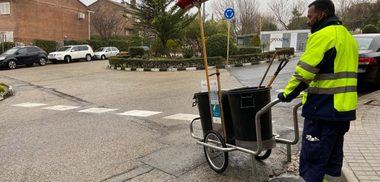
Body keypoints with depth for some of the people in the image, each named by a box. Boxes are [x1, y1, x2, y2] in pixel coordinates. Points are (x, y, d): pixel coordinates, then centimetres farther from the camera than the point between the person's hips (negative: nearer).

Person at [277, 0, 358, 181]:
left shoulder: (322, 35, -13)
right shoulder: (347, 36, 18)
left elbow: (304, 71, -17)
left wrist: (287, 93, -4)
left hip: (323, 109, -10)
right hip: (344, 107, 10)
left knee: (311, 160, -3)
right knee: (332, 157, 19)